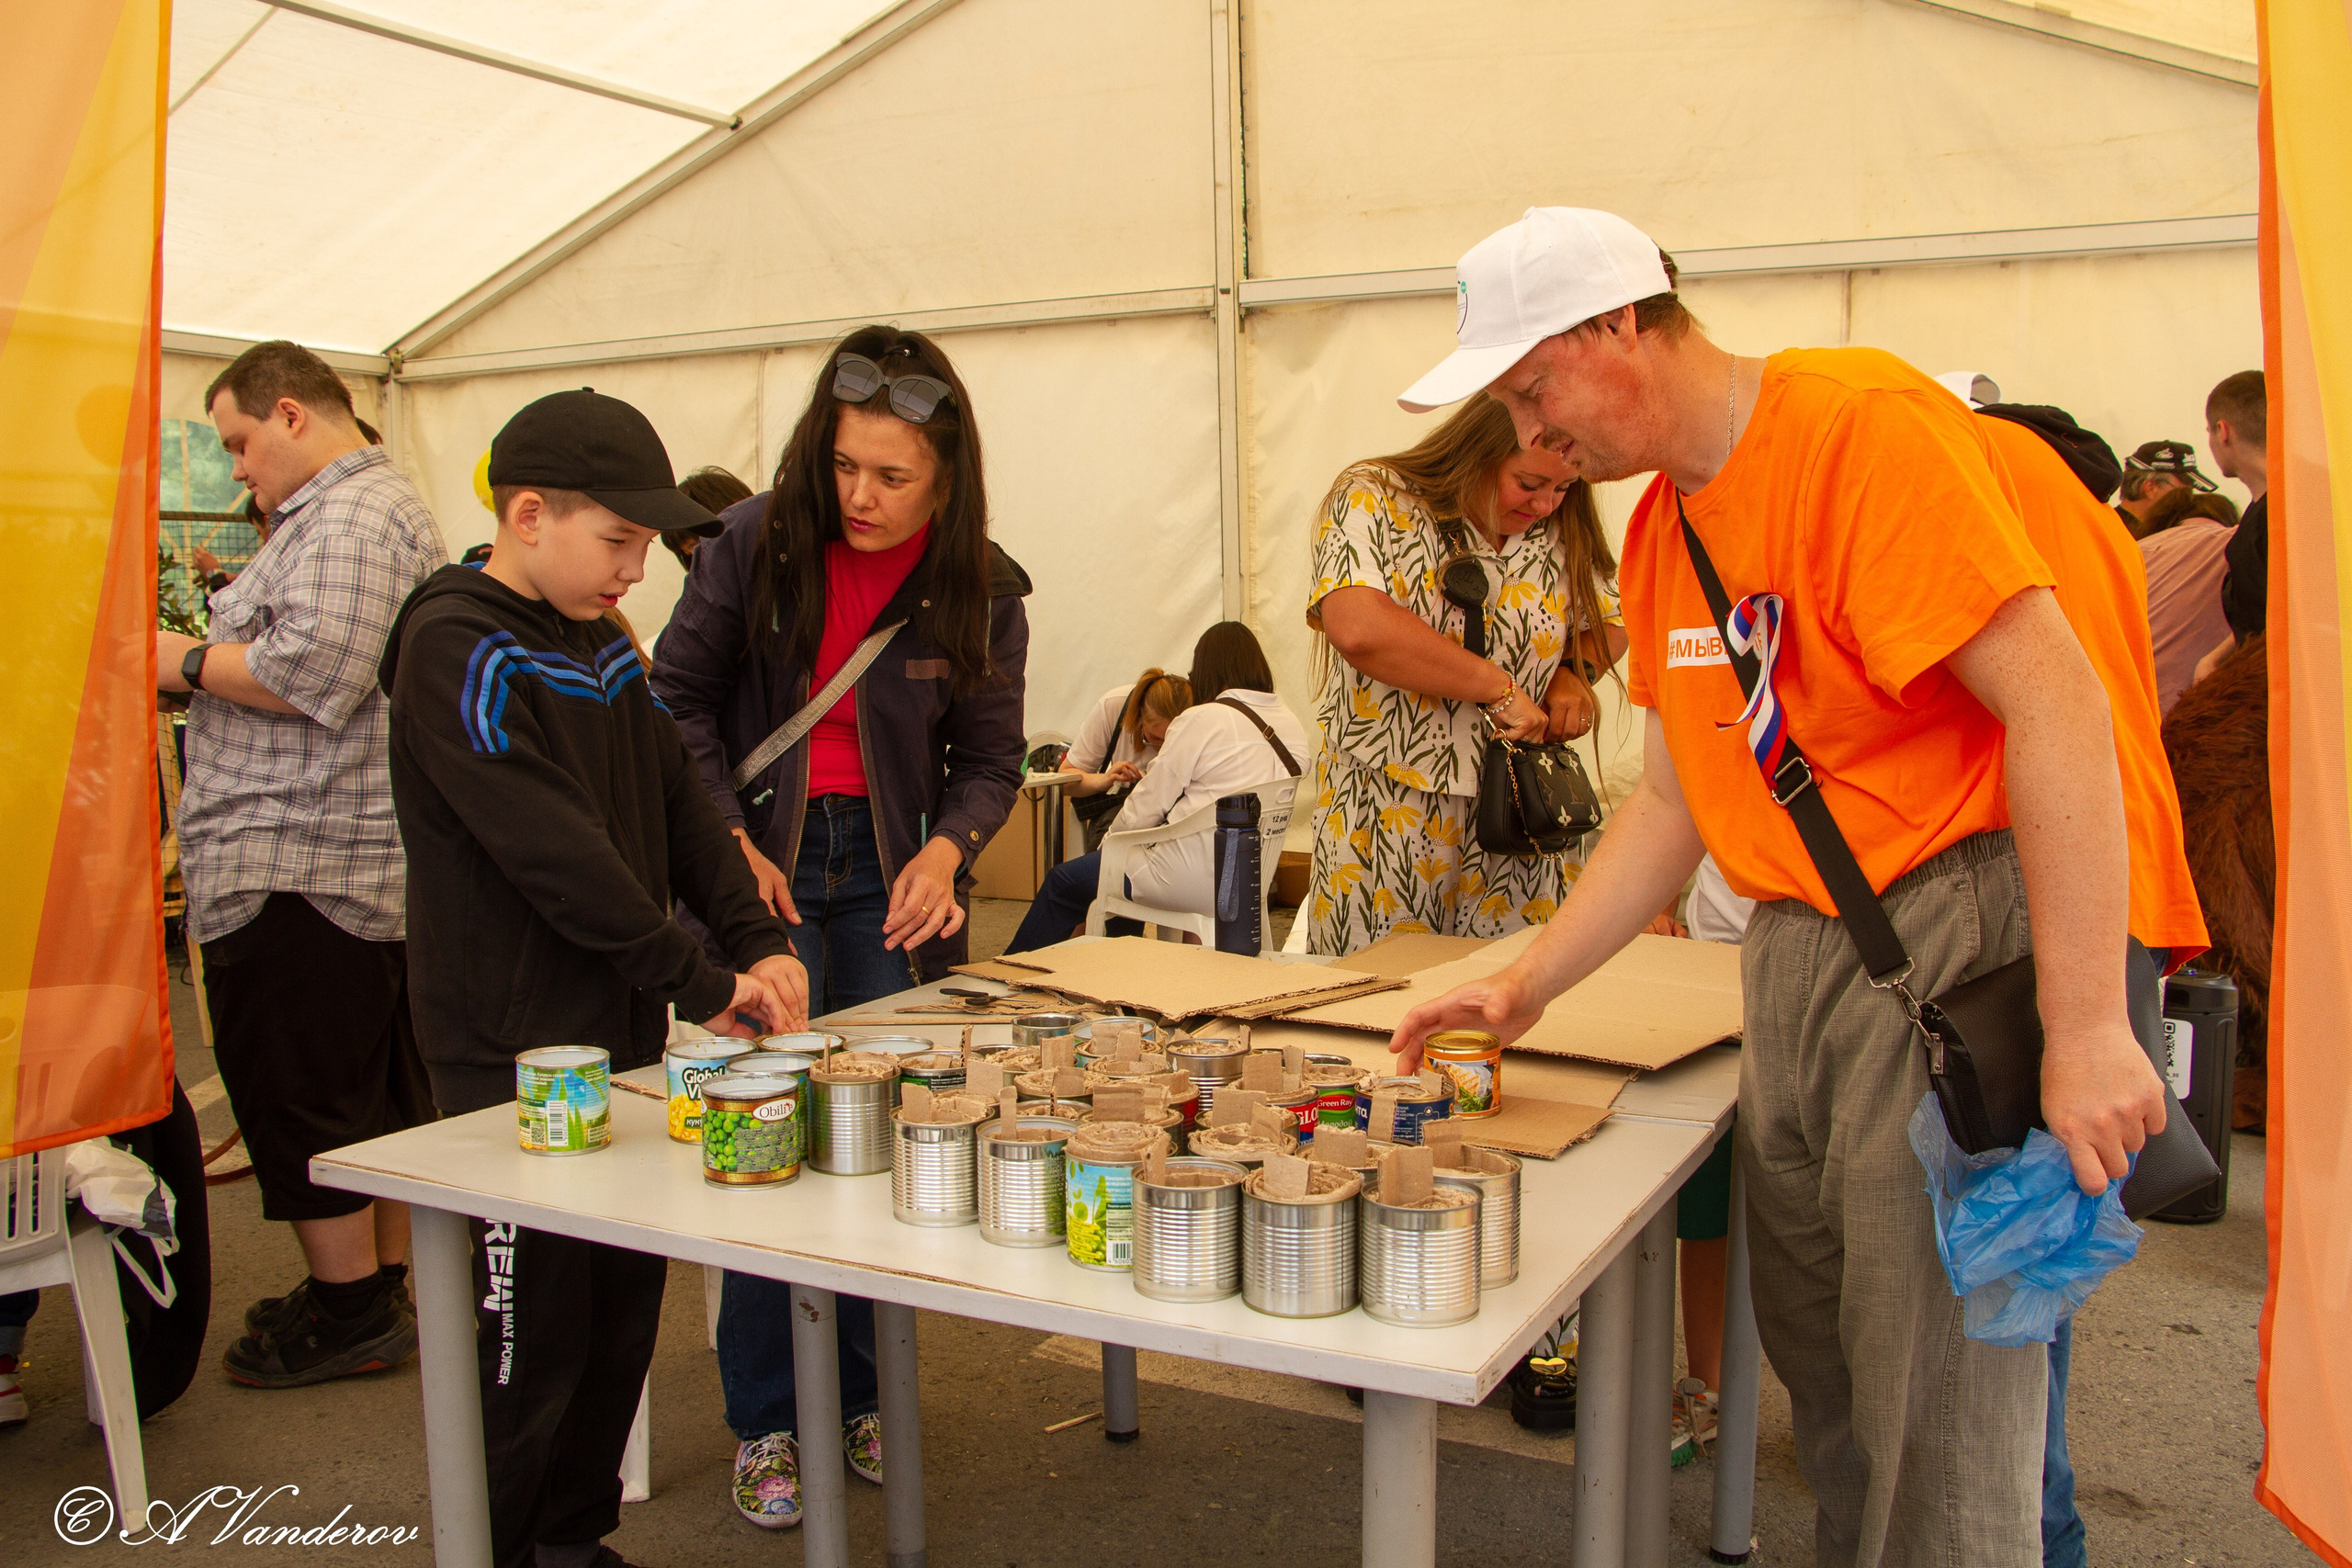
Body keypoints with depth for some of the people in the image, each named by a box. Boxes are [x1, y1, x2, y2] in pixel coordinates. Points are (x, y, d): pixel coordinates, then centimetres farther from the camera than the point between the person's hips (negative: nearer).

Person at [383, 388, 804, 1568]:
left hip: (622, 1034, 8)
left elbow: (677, 801, 10)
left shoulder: (602, 641, 11)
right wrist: (703, 986, -18)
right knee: (530, 1346, 3)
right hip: (515, 1058, -8)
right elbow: (552, 851, -22)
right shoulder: (456, 647, -15)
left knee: (622, 1315, 16)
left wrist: (758, 940, -4)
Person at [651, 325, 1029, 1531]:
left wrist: (949, 847, -16)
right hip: (761, 860, -1)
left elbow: (991, 756, 3)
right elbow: (678, 694, 1)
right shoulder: (757, 541, -7)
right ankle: (766, 1423, 13)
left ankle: (859, 1396, 25)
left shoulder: (981, 591, -4)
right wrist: (725, 838, -9)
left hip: (893, 878, 2)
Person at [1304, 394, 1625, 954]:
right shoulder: (1373, 499, -8)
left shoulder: (1560, 535, 7)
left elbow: (1608, 624, 22)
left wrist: (1576, 671, -2)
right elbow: (1358, 629, -25)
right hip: (1386, 814, -4)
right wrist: (1499, 687, -20)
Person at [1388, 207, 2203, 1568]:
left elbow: (2057, 705, -20)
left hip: (1980, 917, -8)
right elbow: (1678, 799, 16)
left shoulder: (1862, 424, -14)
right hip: (1804, 946, 8)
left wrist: (2089, 1027, -23)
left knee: (1935, 1402, -4)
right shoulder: (1664, 526, 12)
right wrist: (1525, 987, 10)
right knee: (1819, 1355, 15)